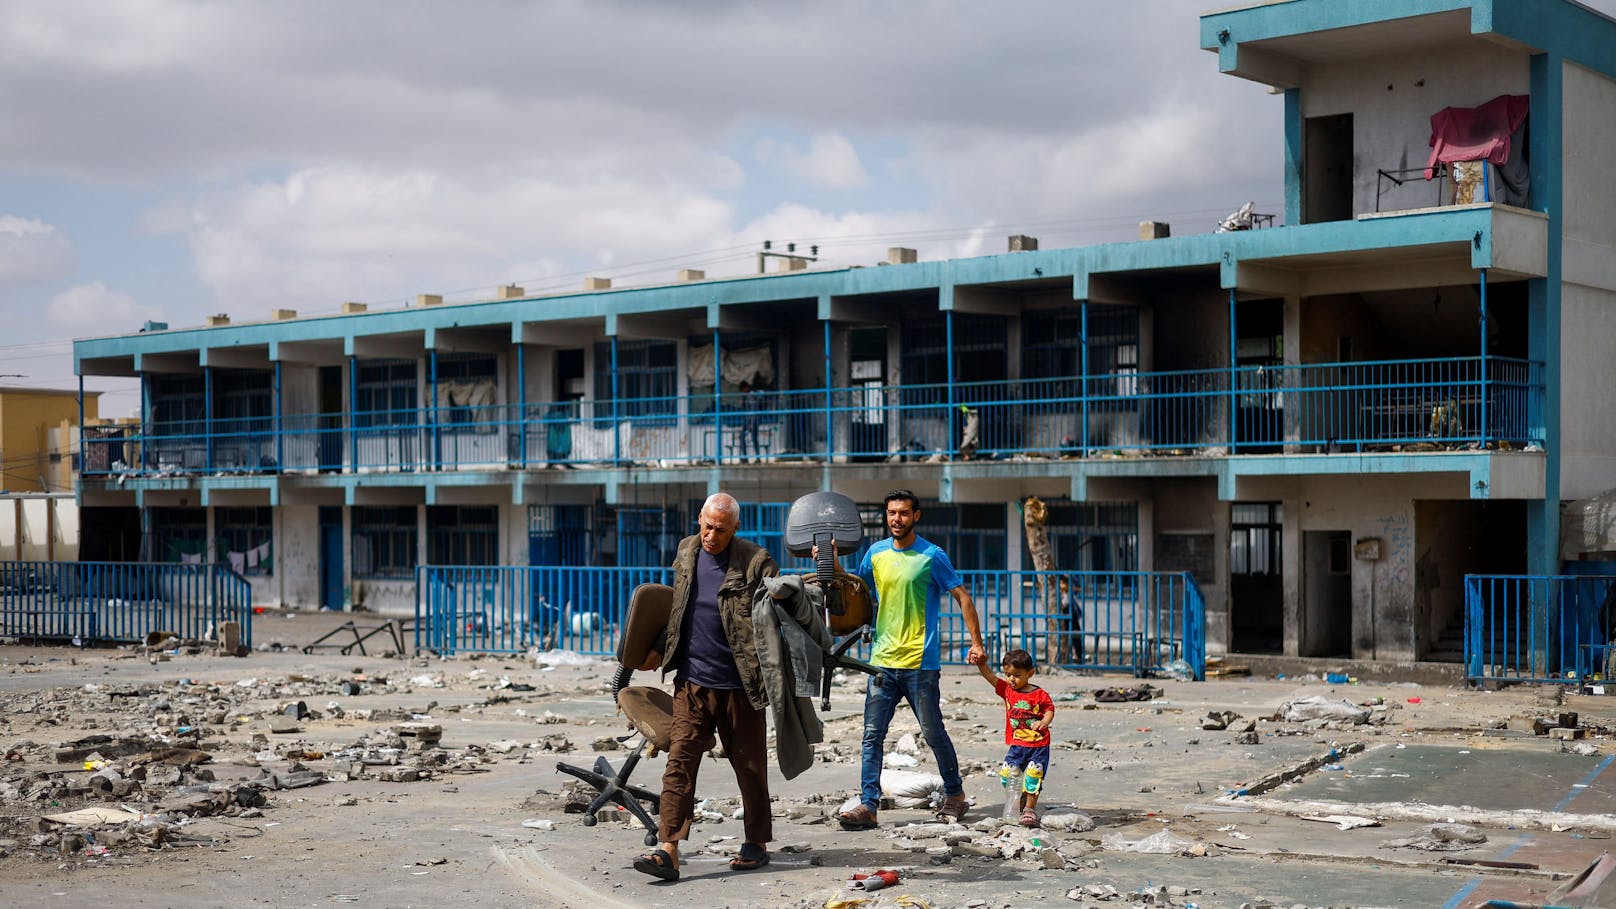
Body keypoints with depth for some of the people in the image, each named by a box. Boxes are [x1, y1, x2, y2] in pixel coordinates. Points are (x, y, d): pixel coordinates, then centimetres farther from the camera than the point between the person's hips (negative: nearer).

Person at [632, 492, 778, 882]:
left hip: (738, 685, -3)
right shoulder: (686, 551, 8)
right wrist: (661, 652, 20)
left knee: (750, 766, 9)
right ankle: (668, 852, -10)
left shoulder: (756, 562, -7)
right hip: (692, 682, 3)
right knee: (679, 763, -6)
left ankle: (757, 843, 25)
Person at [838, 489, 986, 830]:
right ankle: (868, 805, 1)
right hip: (883, 661, 5)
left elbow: (962, 598, -2)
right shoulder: (875, 553, 10)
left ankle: (955, 795, 24)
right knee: (872, 735, 0)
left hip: (920, 664, -4)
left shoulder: (932, 556, -5)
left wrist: (976, 643, -9)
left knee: (933, 734, 6)